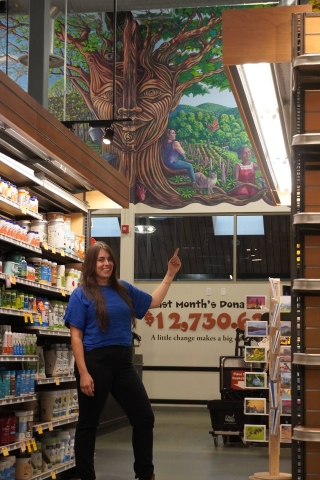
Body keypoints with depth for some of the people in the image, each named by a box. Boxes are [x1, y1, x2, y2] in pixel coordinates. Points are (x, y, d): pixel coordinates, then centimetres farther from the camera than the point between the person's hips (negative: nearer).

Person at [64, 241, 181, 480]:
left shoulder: (124, 289, 11)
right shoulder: (81, 294, -3)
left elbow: (153, 301, 25)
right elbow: (76, 336, -7)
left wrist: (170, 274, 15)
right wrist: (83, 372, -16)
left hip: (123, 362, 6)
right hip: (95, 362, -5)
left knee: (144, 416, 7)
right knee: (88, 422, 5)